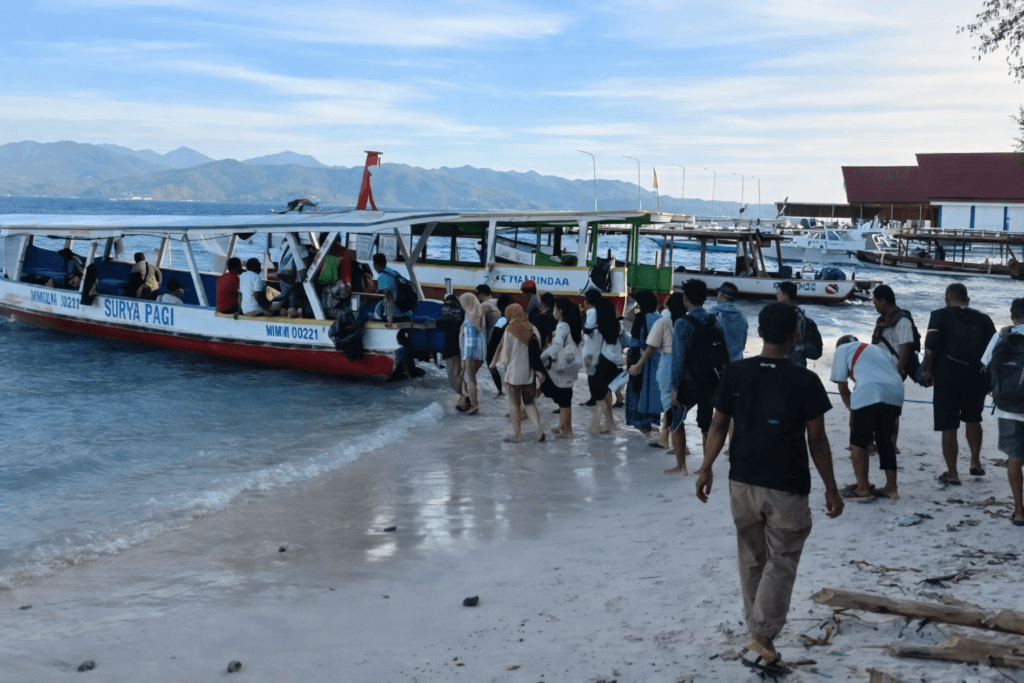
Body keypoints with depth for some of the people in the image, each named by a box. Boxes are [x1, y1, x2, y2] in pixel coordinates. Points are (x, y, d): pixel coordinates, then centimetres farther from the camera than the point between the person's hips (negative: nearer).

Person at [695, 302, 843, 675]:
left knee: (752, 560, 18)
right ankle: (763, 634, -5)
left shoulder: (735, 373, -4)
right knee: (781, 562, 6)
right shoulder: (805, 381, -11)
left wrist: (706, 468, 10)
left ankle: (757, 628, 28)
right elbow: (817, 440, -8)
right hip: (787, 487, -3)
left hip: (743, 481, 3)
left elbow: (719, 426, 0)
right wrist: (831, 488, 1)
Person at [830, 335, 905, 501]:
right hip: (895, 394, 6)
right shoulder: (880, 350, 39)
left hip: (869, 394, -6)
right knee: (885, 440, 20)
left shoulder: (843, 349, 24)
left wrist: (851, 409, 27)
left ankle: (863, 489, 8)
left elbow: (843, 388, 16)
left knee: (859, 442, 7)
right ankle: (891, 487, 24)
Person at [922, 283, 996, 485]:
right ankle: (976, 463, 29)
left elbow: (930, 347, -14)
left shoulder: (940, 316, -4)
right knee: (973, 419, 27)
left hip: (947, 377, -3)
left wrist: (928, 371, -3)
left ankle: (952, 474, 7)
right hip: (976, 378, 3)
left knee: (949, 426, 3)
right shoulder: (983, 319, 5)